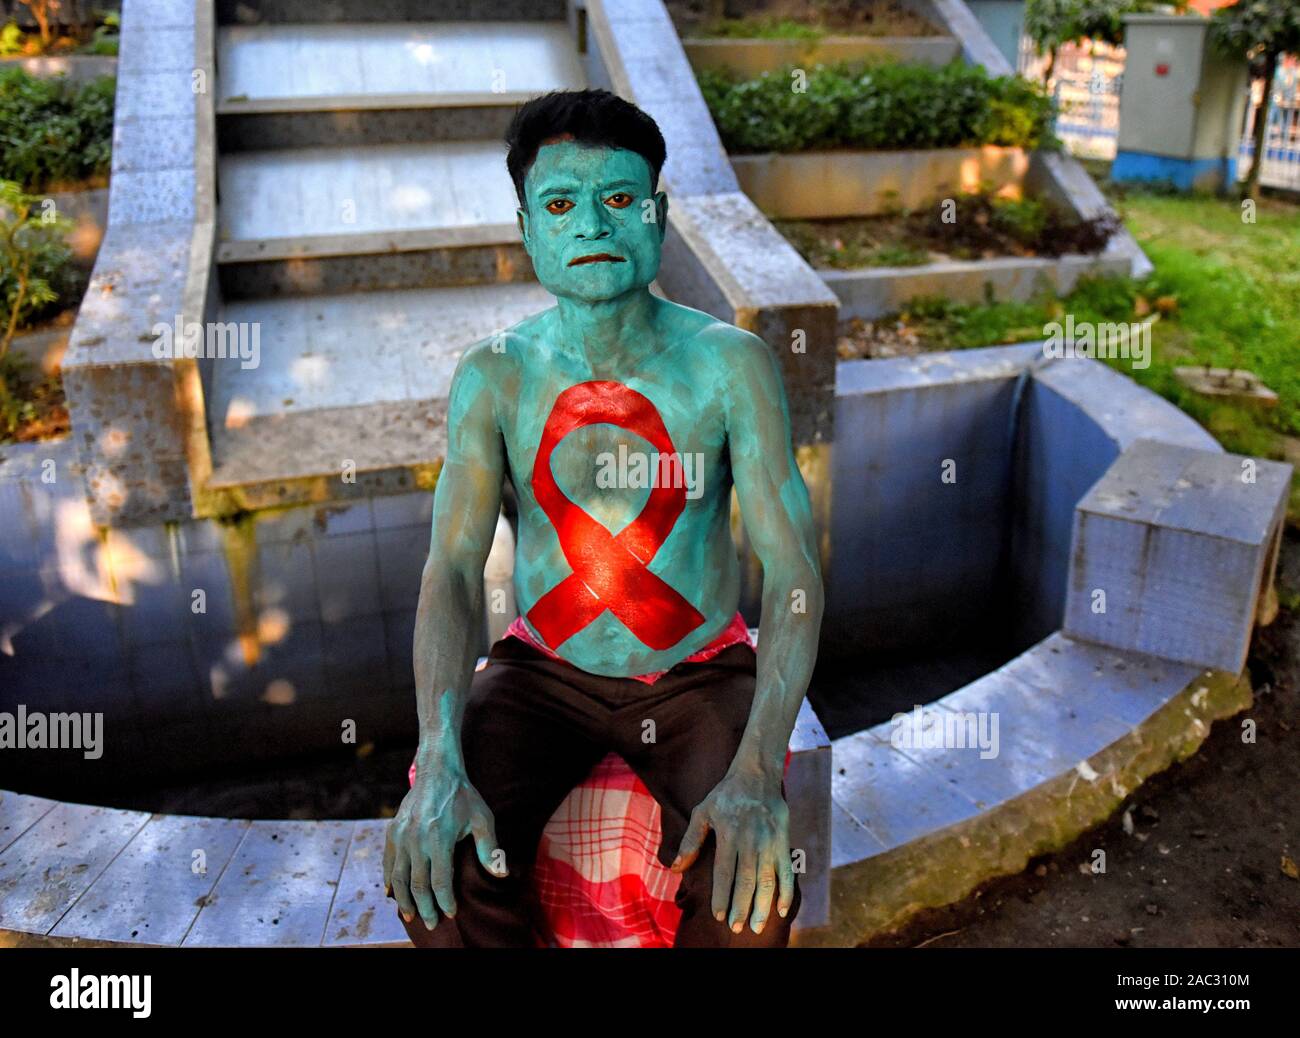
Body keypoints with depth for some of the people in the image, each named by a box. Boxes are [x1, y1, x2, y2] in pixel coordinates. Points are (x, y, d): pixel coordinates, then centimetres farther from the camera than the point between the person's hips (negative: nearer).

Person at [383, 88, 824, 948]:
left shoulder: (728, 363, -10)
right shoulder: (494, 377, -5)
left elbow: (794, 570, -16)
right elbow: (453, 570, -11)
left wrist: (757, 768, -31)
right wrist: (440, 761, -28)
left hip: (699, 676, -1)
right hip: (543, 674, 2)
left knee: (754, 890, -25)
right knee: (433, 866, -21)